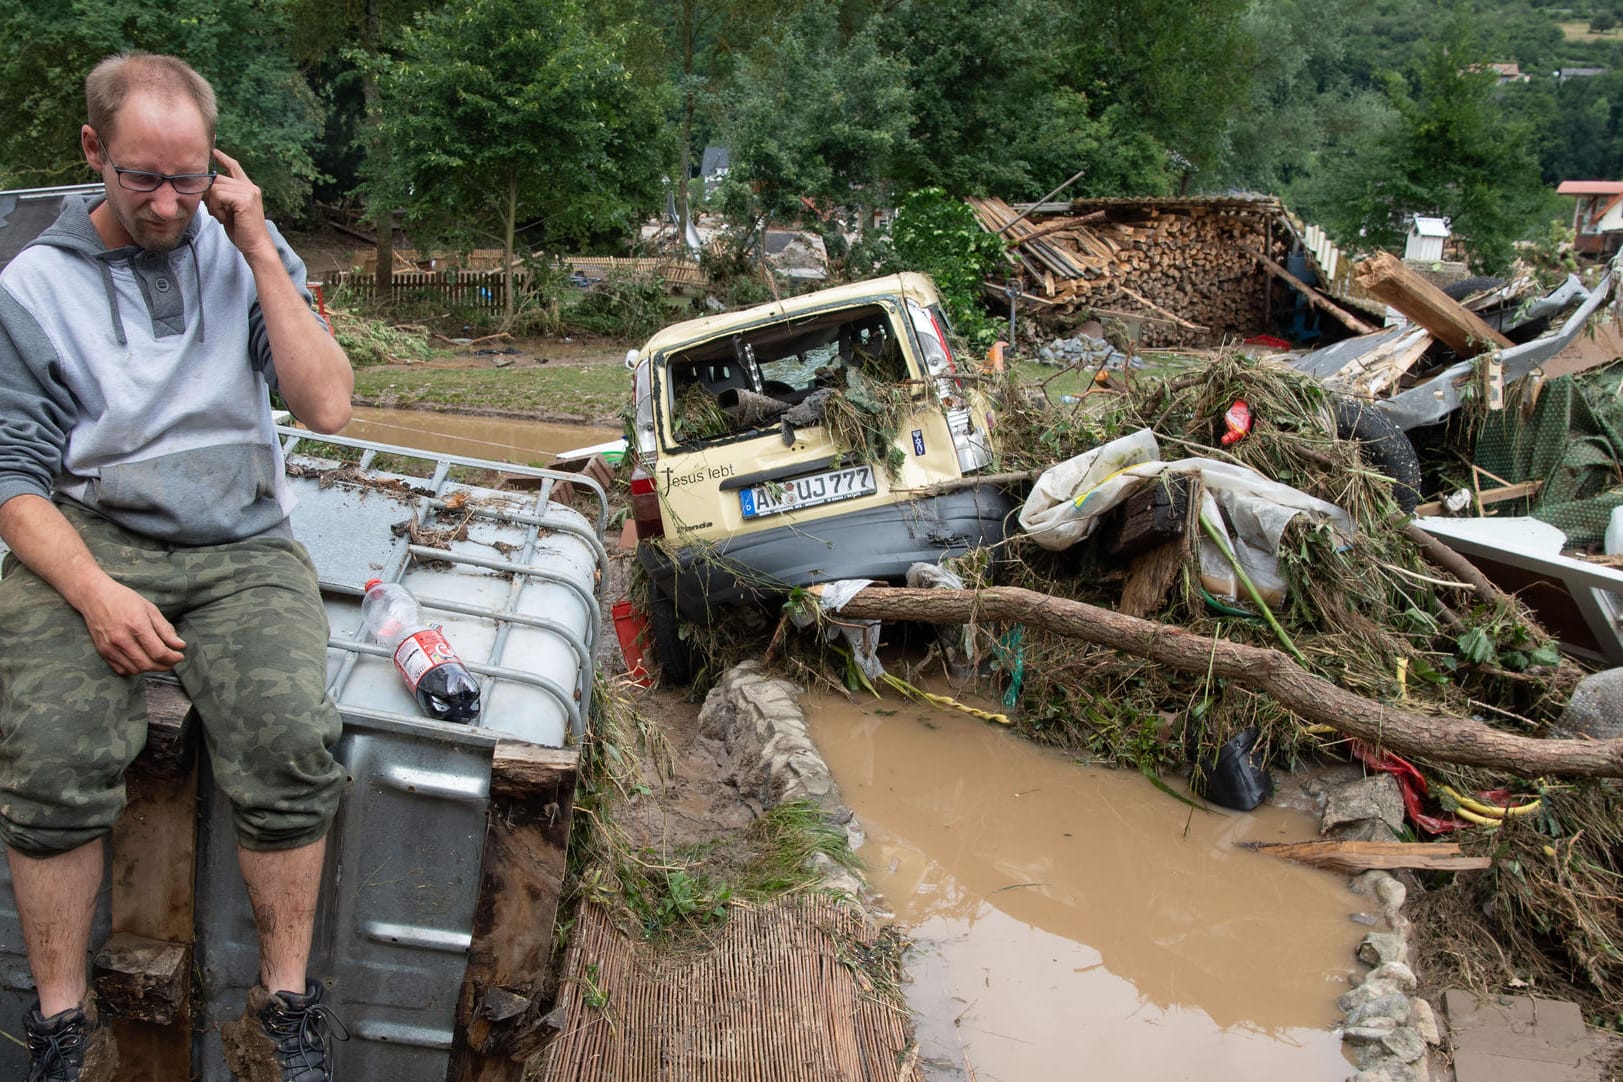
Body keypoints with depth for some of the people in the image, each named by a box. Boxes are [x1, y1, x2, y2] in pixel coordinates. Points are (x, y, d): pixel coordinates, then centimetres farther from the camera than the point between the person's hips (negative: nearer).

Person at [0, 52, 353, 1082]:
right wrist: (95, 593, -17)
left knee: (292, 743, -27)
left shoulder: (246, 250, 9)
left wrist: (260, 253, -6)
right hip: (86, 539, 0)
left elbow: (328, 406, -3)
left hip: (241, 546, 1)